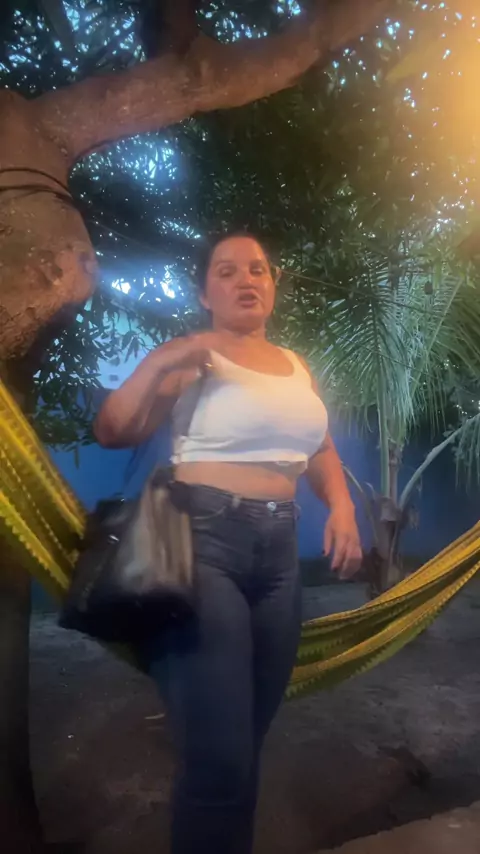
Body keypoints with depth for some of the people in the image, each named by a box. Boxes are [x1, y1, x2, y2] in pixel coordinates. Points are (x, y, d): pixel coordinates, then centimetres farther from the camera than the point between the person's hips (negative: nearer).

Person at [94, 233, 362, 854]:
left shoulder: (296, 367, 16)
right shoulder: (190, 360, 0)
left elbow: (320, 450, 22)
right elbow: (111, 434, -4)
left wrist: (342, 506, 4)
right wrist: (157, 362, -16)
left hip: (278, 550, 6)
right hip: (202, 541, -5)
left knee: (247, 743, 18)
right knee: (219, 758, -8)